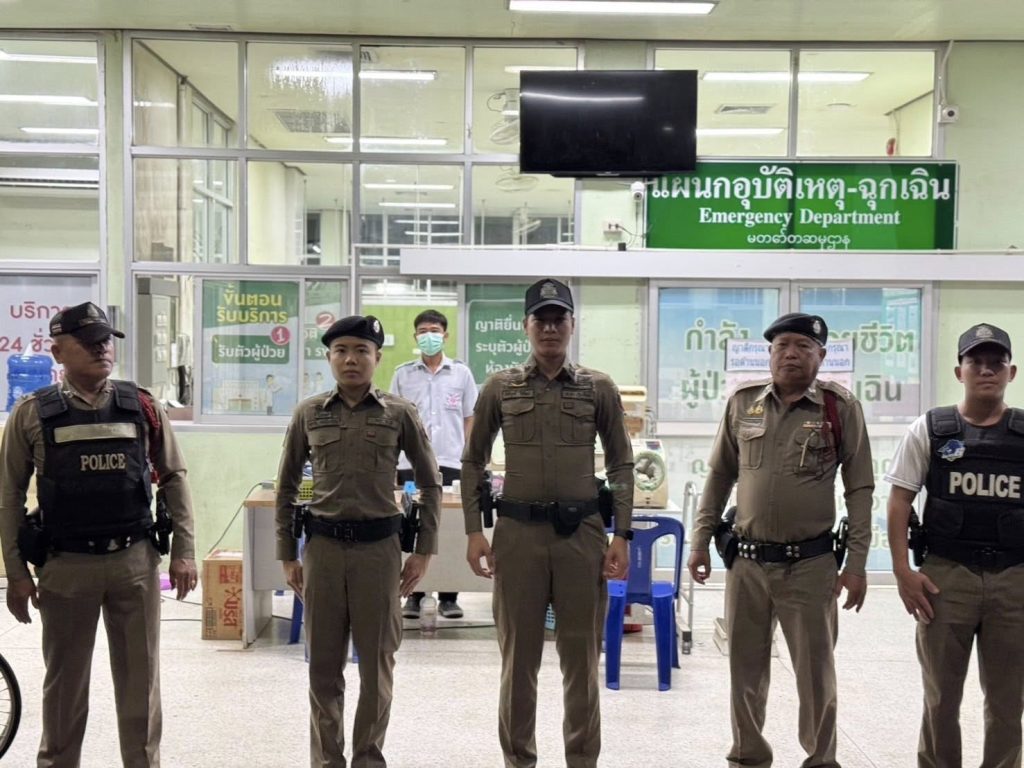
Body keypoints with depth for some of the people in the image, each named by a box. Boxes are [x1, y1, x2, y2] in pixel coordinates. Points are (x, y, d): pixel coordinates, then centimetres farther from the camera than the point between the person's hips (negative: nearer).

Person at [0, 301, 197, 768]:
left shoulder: (142, 408, 3)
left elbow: (173, 478, 8)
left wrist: (183, 551, 3)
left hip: (136, 560, 1)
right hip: (66, 566, -1)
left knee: (140, 678, 9)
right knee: (65, 680, 12)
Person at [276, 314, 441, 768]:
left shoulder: (399, 414, 0)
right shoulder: (308, 414, 4)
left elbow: (430, 483, 6)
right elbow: (287, 488, 10)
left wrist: (424, 550, 1)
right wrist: (287, 555, 7)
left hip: (379, 547, -1)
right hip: (323, 547, 1)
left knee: (377, 663, 7)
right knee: (323, 664, 8)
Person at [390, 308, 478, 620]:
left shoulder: (461, 372, 5)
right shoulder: (403, 374, 6)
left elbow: (470, 420, 8)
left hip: (451, 464, 0)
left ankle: (448, 597, 11)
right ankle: (413, 595, 14)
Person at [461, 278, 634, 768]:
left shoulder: (599, 388, 4)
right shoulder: (499, 388, 5)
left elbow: (620, 465, 6)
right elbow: (473, 462, 9)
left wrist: (621, 535, -1)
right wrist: (474, 531, 0)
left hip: (582, 531, 0)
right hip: (518, 531, 0)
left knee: (581, 655, 6)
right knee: (518, 653, 8)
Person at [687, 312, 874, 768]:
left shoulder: (841, 408, -4)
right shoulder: (742, 403, 3)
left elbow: (860, 489, -2)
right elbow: (720, 476, 11)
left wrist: (856, 564, -6)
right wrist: (701, 541, 8)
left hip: (811, 564, -3)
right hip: (747, 561, 3)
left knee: (815, 670, 7)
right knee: (746, 667, 13)